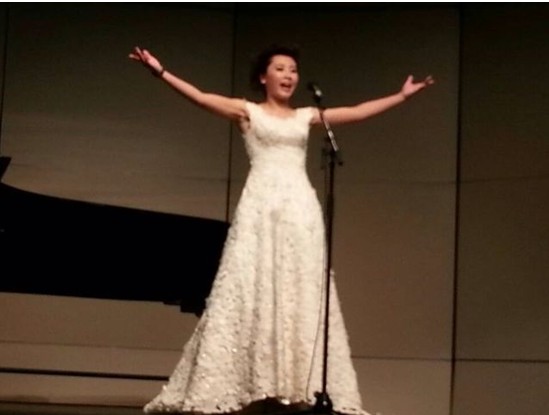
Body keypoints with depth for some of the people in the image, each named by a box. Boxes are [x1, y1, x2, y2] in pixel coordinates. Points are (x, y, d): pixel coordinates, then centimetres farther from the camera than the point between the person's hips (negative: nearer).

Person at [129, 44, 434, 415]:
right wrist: (161, 71, -11)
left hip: (300, 209, 3)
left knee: (300, 293, 0)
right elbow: (200, 97, -1)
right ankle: (251, 383, -5)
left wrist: (402, 96, 15)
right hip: (261, 208, -3)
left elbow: (358, 112, 16)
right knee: (250, 289, -7)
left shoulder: (306, 117, 18)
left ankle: (297, 383, 1)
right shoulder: (248, 112, 10)